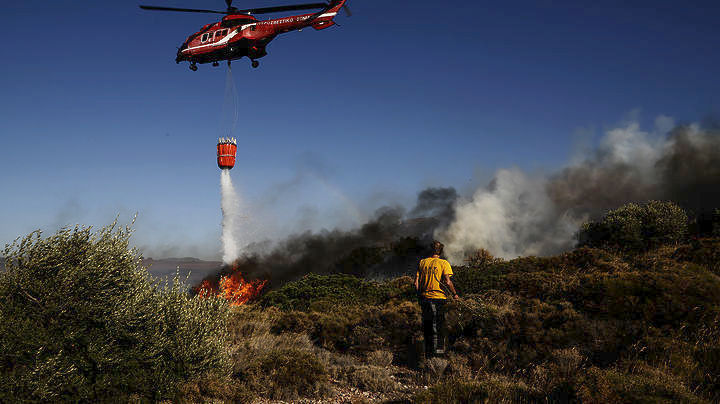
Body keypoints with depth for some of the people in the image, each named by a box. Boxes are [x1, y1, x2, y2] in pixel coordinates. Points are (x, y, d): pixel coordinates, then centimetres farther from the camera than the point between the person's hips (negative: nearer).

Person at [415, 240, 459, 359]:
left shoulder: (422, 262, 6)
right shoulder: (444, 263, -6)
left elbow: (416, 282, 5)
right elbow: (448, 282, -15)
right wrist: (454, 294, -1)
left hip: (424, 297, 4)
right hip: (438, 297, -4)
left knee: (427, 327, 13)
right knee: (438, 328, 4)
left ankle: (428, 354, 20)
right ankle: (438, 353, 4)